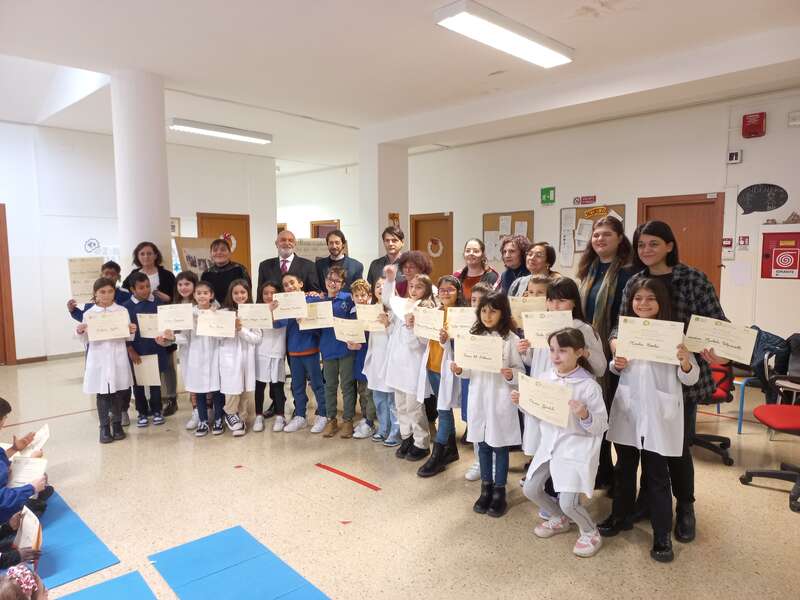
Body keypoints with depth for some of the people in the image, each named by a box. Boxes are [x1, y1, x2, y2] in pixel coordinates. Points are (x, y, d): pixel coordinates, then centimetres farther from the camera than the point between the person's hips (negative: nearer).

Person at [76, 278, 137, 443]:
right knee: (102, 394, 5)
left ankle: (117, 424, 21)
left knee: (119, 393, 6)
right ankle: (104, 427, 15)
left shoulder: (122, 311, 3)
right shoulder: (89, 314, 2)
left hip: (118, 358, 0)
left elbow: (127, 337, 6)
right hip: (98, 359, 0)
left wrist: (132, 332, -15)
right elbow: (87, 341, 6)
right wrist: (80, 333, -13)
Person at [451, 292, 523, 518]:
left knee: (500, 446, 7)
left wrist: (511, 375, -26)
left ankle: (499, 491, 22)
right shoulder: (474, 336, 4)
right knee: (483, 444, 14)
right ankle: (486, 488, 29)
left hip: (501, 399, -4)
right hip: (478, 397, 4)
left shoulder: (511, 339, -8)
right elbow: (471, 370, 8)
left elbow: (520, 370, -5)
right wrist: (460, 370, -12)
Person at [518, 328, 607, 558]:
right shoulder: (545, 378, 0)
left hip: (576, 447, -6)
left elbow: (601, 426, -13)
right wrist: (522, 401, -3)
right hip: (549, 444, 6)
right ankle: (559, 519, 37)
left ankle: (590, 533, 23)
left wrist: (585, 416, -32)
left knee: (568, 502, -10)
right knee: (530, 489, 8)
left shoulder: (589, 386, -16)